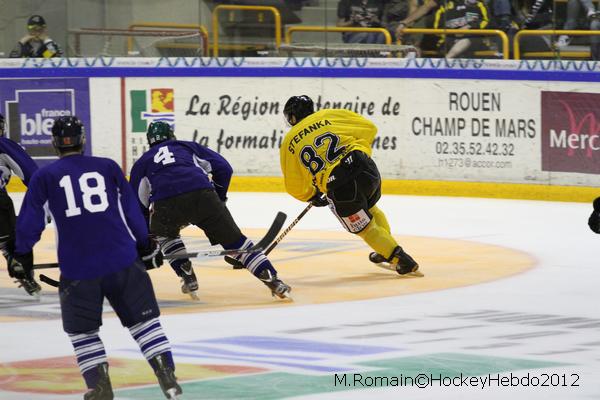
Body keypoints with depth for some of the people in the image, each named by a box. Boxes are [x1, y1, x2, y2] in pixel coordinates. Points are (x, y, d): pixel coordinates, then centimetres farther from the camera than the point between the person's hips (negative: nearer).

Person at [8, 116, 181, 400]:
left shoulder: (44, 176, 5)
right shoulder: (108, 167, 8)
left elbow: (29, 221, 4)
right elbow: (132, 211, 11)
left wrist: (22, 256, 16)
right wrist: (147, 246, 21)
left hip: (77, 267, -1)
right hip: (122, 260, 1)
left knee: (81, 329, 15)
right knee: (143, 318, 10)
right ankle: (167, 376, -2)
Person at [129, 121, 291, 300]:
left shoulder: (142, 162, 33)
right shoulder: (188, 147, 34)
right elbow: (223, 168, 23)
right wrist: (219, 197, 35)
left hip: (165, 203, 0)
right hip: (202, 195, 0)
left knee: (165, 233, 33)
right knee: (233, 239, 8)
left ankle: (188, 277, 22)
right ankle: (272, 281, -3)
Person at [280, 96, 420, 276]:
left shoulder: (288, 143, 13)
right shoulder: (329, 115, 13)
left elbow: (294, 186, 17)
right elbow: (368, 128, 11)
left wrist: (312, 196, 36)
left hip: (336, 185, -3)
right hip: (364, 167, 3)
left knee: (365, 228, 18)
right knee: (369, 208, 34)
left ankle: (400, 259, 9)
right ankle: (386, 252, 46)